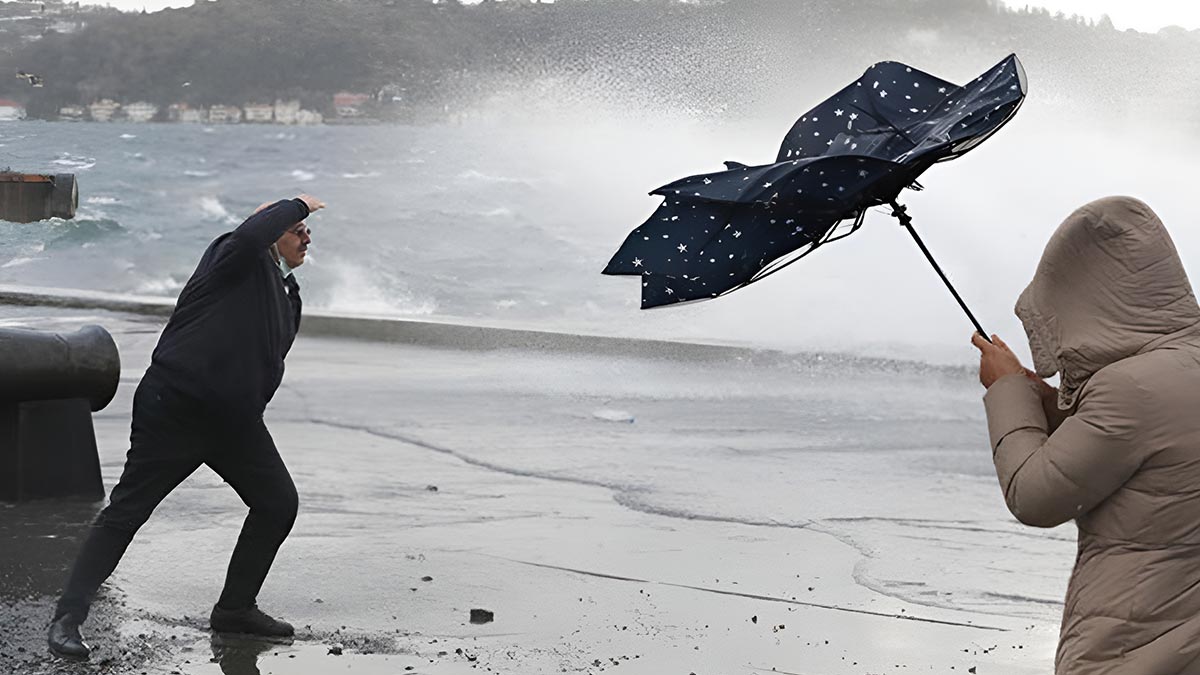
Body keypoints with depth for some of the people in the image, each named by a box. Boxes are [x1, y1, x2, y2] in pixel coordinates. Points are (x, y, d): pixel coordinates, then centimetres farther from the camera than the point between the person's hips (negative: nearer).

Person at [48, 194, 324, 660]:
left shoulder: (287, 295, 18)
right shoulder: (235, 259, -5)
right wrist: (296, 204, -16)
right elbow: (250, 236, -29)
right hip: (174, 407, -8)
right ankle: (67, 618, -5)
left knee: (278, 503, 7)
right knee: (126, 511, -7)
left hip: (234, 419, 8)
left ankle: (235, 608, 20)